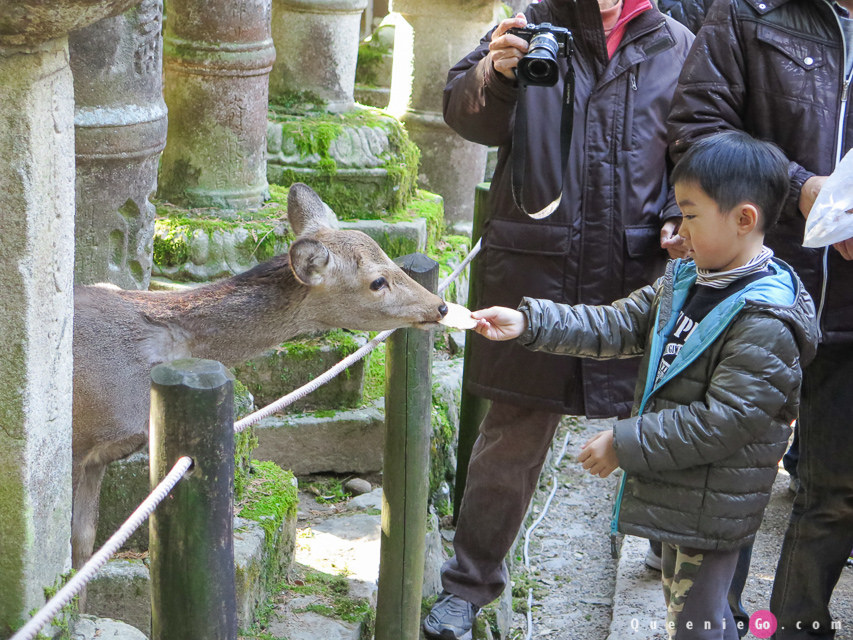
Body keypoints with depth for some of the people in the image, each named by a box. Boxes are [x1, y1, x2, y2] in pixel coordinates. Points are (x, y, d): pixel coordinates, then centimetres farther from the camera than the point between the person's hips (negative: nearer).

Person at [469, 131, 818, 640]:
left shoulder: (765, 323, -24)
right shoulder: (685, 280, 4)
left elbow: (721, 422, -26)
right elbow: (619, 326, 7)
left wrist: (624, 445, -22)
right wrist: (528, 322, -2)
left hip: (713, 511, -9)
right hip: (676, 495, 9)